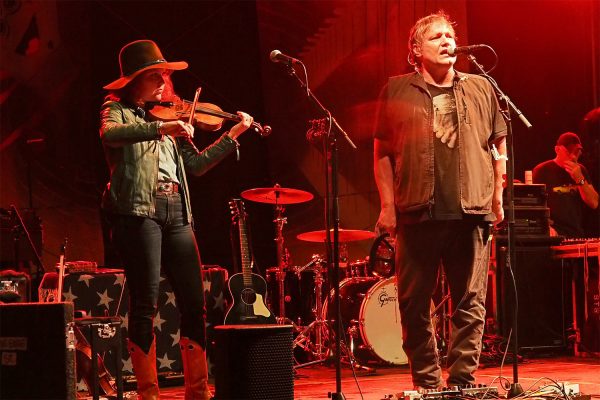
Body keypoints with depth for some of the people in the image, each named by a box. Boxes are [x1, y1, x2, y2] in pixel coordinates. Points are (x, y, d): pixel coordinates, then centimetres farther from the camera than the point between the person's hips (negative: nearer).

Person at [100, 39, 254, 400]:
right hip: (138, 211, -6)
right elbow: (109, 134, -21)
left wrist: (233, 136, 15)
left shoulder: (167, 115, 22)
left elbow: (195, 165, 20)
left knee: (195, 304, 4)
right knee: (146, 303, -7)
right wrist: (160, 128, -30)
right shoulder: (118, 110, 4)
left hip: (176, 213, 6)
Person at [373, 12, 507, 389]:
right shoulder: (397, 91, 7)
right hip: (418, 215, -1)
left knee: (471, 304, 1)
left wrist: (497, 198, 9)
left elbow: (500, 146, 16)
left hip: (472, 215, 1)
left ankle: (463, 380, 8)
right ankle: (427, 383, 11)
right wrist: (388, 206, 0)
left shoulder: (481, 88, 12)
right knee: (414, 304, 2)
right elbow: (383, 153, 6)